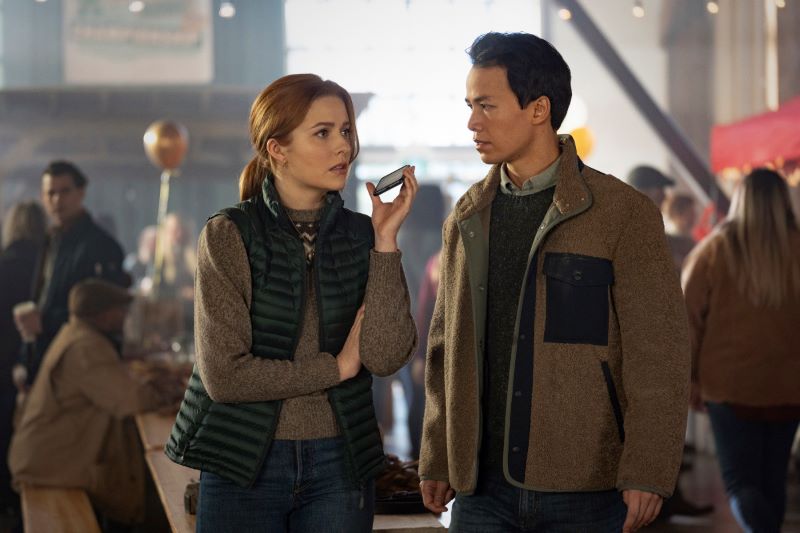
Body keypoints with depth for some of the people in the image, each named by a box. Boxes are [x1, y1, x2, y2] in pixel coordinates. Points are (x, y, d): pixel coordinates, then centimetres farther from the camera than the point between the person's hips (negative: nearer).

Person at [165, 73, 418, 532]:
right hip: (246, 463, -3)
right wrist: (336, 367, -7)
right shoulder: (229, 236, -7)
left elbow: (387, 356, -10)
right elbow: (224, 374, -13)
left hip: (340, 466, 3)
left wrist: (386, 240, -13)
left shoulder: (361, 236, 2)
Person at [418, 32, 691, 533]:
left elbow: (659, 355, -7)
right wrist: (436, 461, 11)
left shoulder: (624, 213, -5)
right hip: (483, 487, 4)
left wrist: (647, 473, -12)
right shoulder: (467, 219, 11)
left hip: (586, 492, -4)